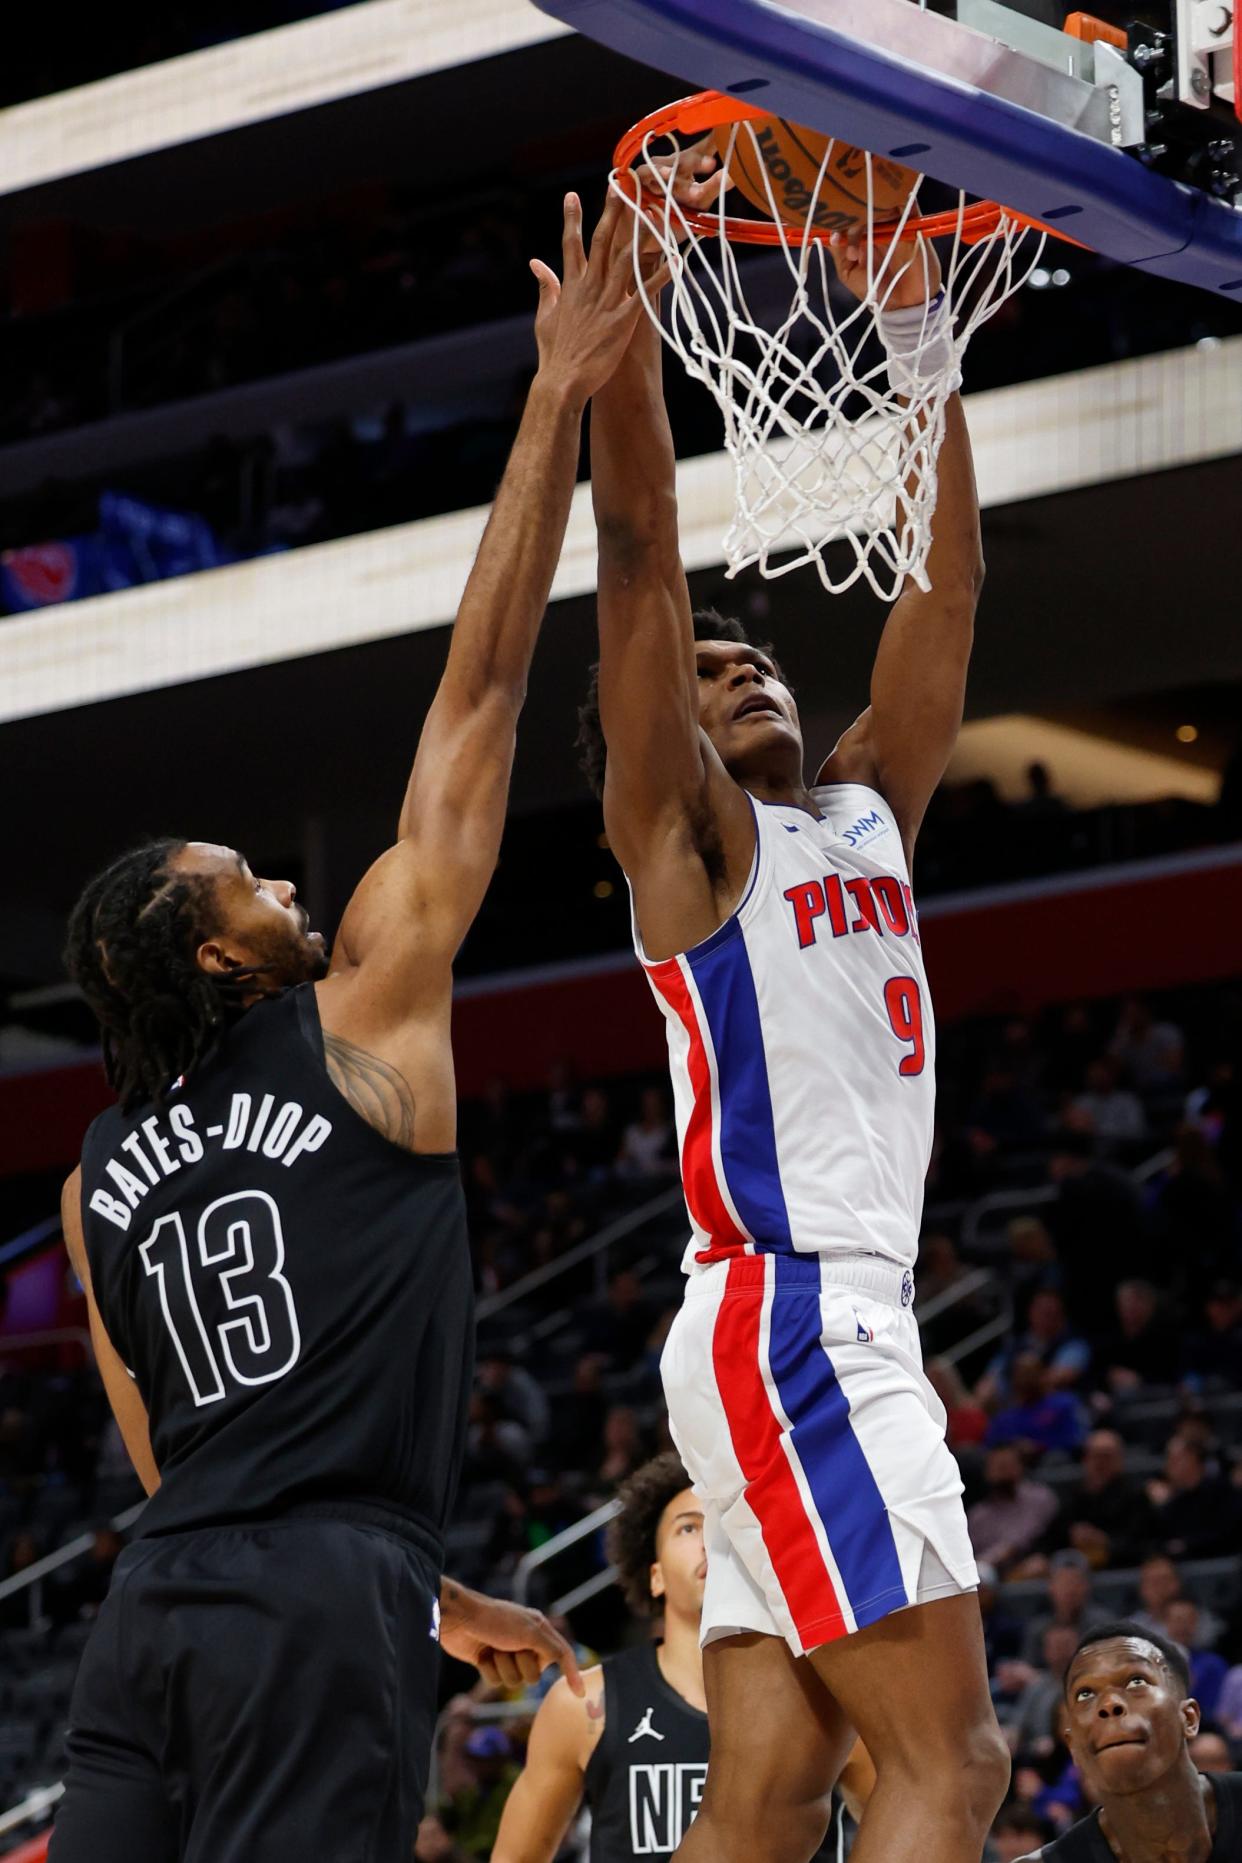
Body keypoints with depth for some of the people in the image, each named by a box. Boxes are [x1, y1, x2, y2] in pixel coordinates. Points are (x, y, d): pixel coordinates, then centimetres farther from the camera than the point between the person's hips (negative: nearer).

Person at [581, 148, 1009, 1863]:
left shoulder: (861, 815, 21)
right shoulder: (682, 828, 2)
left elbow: (944, 590, 21)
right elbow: (640, 555, -7)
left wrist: (919, 337, 18)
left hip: (845, 1326, 8)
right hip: (788, 1321, -8)